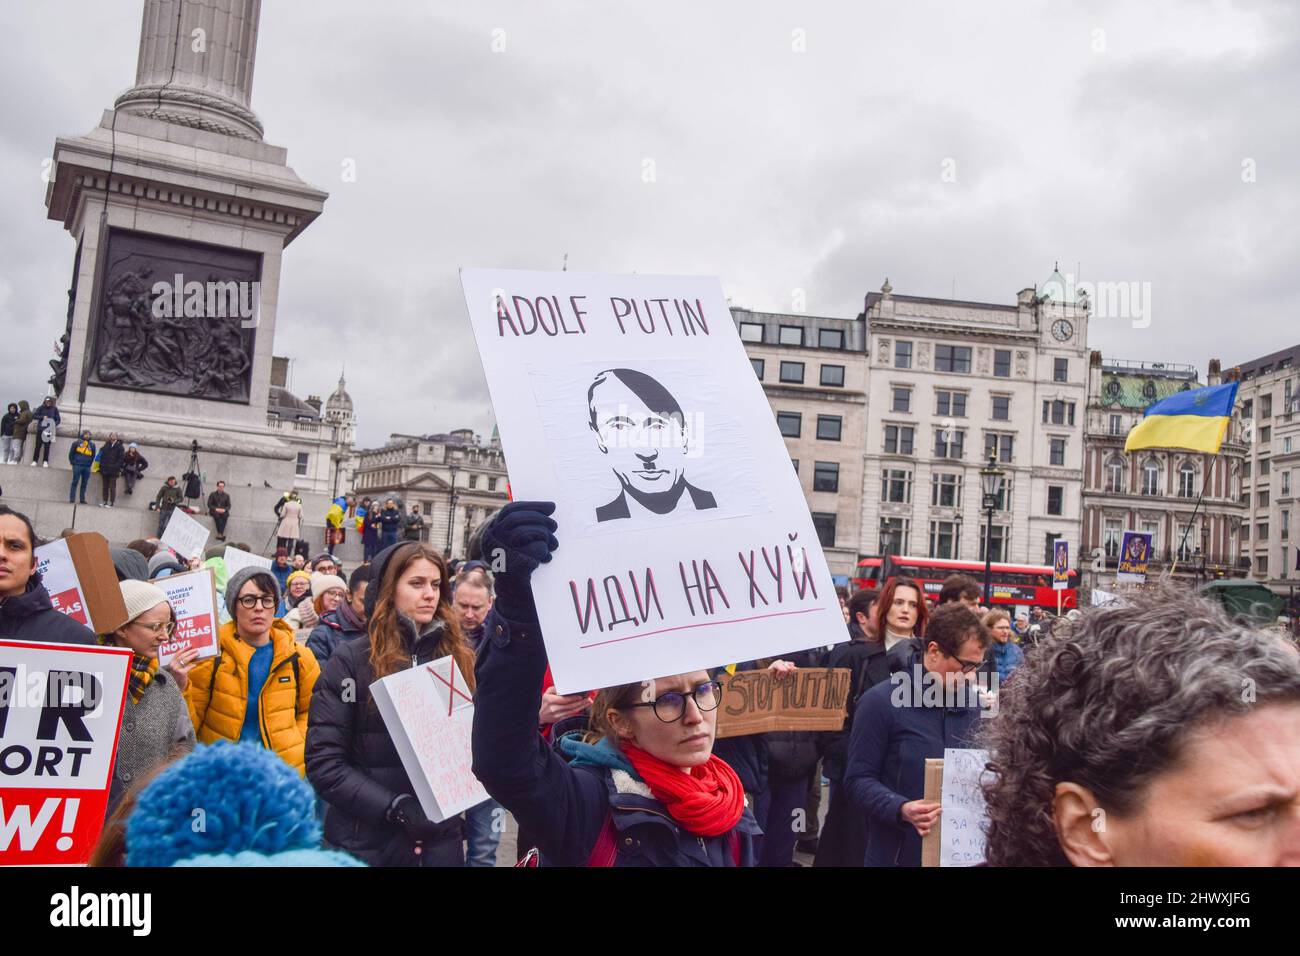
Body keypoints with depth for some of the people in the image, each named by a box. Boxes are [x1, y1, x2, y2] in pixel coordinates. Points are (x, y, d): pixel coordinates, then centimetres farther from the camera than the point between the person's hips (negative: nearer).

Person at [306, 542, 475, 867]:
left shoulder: (459, 658, 3)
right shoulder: (351, 659, -6)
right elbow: (323, 762, -10)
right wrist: (397, 807, -19)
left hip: (441, 838, 3)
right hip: (367, 841, -3)